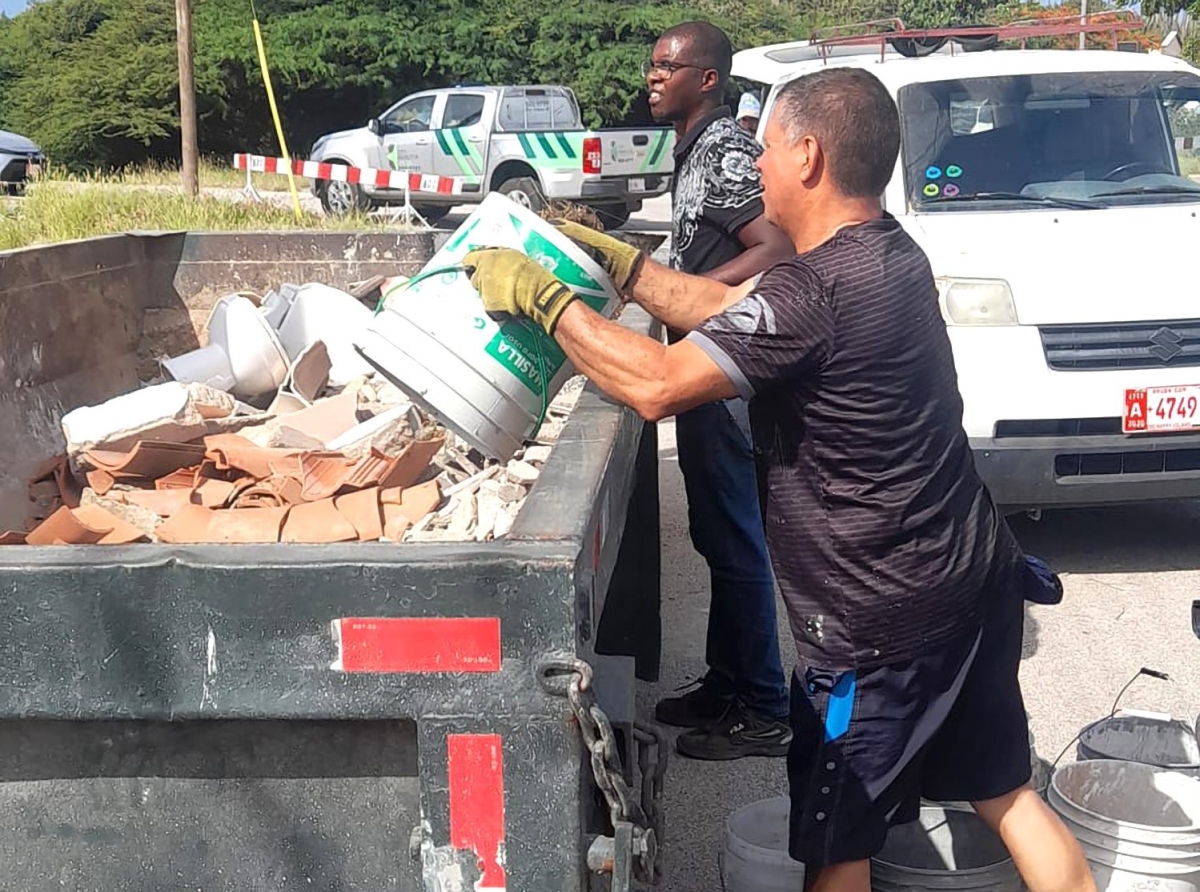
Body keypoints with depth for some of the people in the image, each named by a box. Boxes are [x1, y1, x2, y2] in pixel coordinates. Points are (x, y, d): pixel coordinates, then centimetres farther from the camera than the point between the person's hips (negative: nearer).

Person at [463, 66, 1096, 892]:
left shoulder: (812, 292, -25)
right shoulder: (885, 253, 5)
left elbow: (656, 383, -26)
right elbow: (725, 308, 12)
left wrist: (541, 295, -17)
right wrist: (615, 259, 9)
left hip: (886, 618, -9)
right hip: (976, 574, 9)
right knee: (1006, 792, 21)